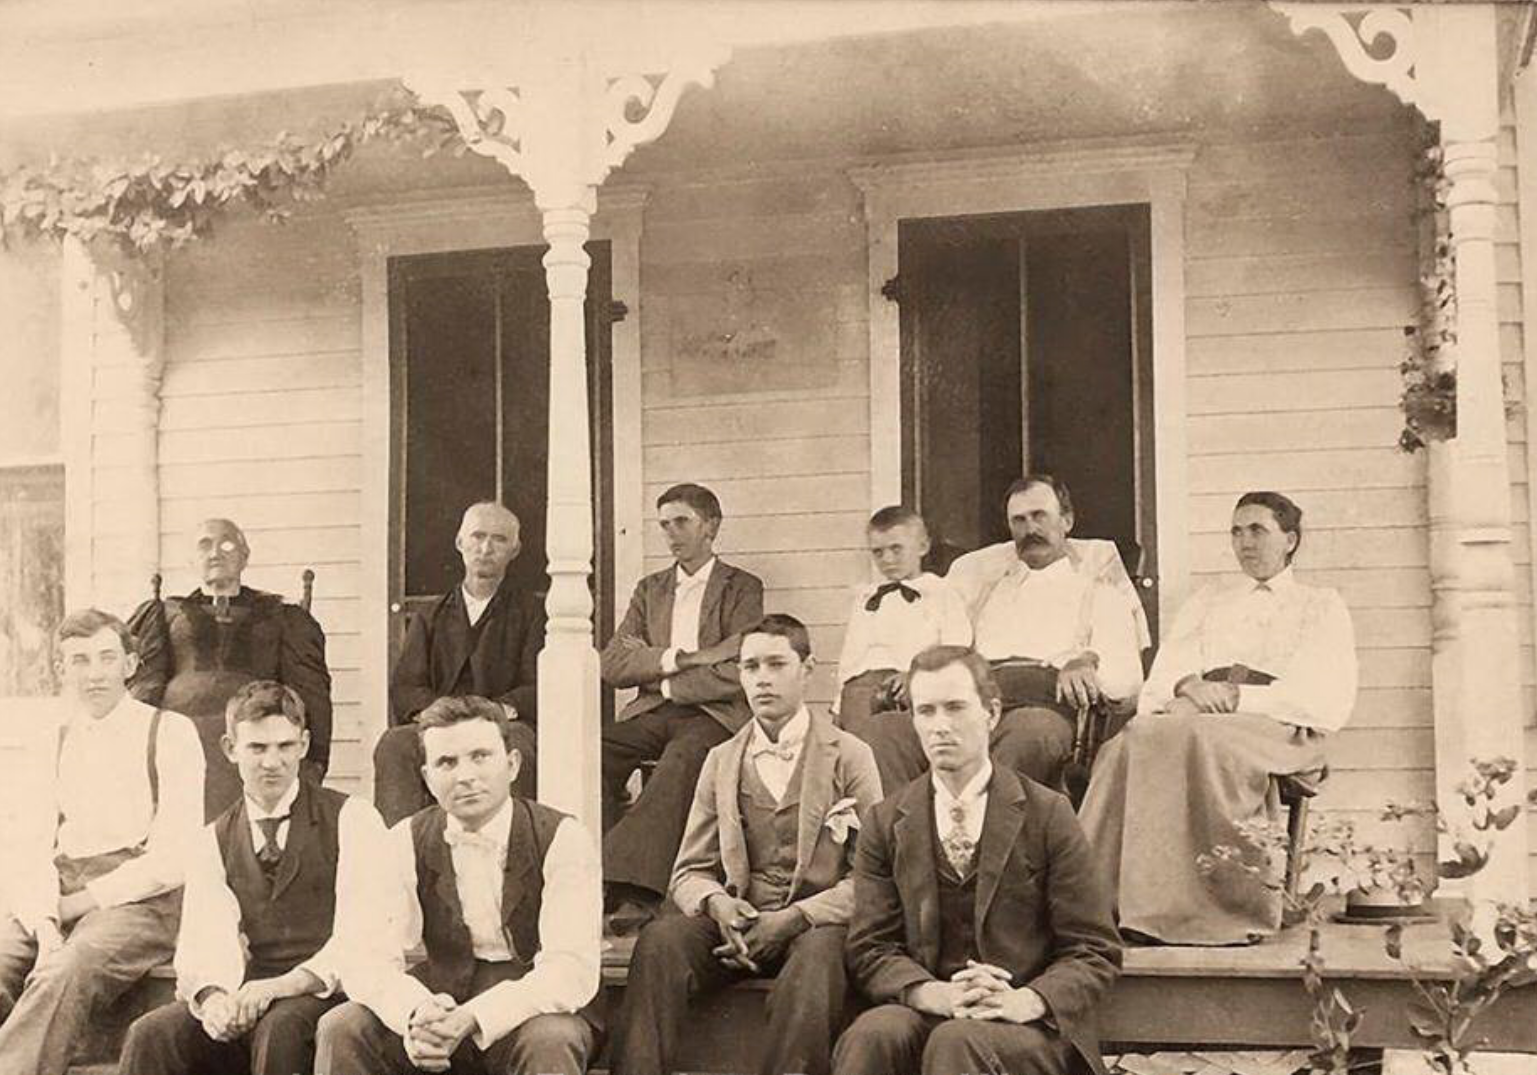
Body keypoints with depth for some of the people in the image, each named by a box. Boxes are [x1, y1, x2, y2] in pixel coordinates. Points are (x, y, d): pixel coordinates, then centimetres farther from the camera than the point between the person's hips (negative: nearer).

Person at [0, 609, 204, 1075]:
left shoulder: (169, 733, 3)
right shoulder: (53, 743, 19)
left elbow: (174, 859, -5)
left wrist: (79, 901, -9)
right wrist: (45, 922, -11)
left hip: (139, 897, -4)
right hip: (55, 902, 5)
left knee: (66, 974, -34)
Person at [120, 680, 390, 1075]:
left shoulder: (350, 819, 2)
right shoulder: (213, 842, 15)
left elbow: (362, 937, -8)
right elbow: (199, 943, 2)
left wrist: (281, 986, -22)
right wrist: (211, 997, -22)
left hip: (325, 993, -3)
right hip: (249, 996, 4)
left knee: (279, 1029, -35)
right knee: (150, 1035, -21)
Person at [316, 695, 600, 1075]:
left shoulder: (562, 839, -10)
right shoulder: (406, 842, 0)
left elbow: (573, 969, -20)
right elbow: (367, 960, -8)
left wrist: (471, 1018, -35)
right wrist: (415, 1013, -32)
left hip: (535, 1011, -3)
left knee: (549, 1042, -35)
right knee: (340, 1030, -21)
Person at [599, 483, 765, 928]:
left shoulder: (742, 588, 9)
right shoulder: (650, 589, 23)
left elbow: (736, 673, -6)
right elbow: (611, 664, 9)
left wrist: (659, 679, -3)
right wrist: (677, 659, -5)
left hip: (712, 713, -4)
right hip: (652, 713, 5)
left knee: (681, 757, -37)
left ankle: (636, 889, -42)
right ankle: (596, 874, -28)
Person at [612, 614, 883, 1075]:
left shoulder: (849, 756, 5)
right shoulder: (721, 761, 15)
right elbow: (689, 872, 14)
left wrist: (793, 919, -15)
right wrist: (715, 903, -11)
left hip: (816, 923, -3)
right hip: (737, 922, 3)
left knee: (815, 958, -38)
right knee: (659, 940, -28)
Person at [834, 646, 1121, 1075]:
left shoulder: (1048, 815, 2)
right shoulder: (885, 824, 8)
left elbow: (1095, 952, 1)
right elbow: (870, 947, 5)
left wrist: (1028, 1001, -19)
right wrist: (933, 994, -17)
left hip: (1030, 1024, -2)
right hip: (926, 1011, 2)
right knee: (871, 1036, -31)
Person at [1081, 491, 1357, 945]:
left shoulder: (1322, 607, 22)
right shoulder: (1206, 603, 33)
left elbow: (1330, 700, 4)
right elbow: (1161, 679, 18)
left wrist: (1238, 696, -9)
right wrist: (1188, 686, -8)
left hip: (1278, 724, -3)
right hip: (1196, 713, 3)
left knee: (1208, 740, -39)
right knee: (1139, 737, -34)